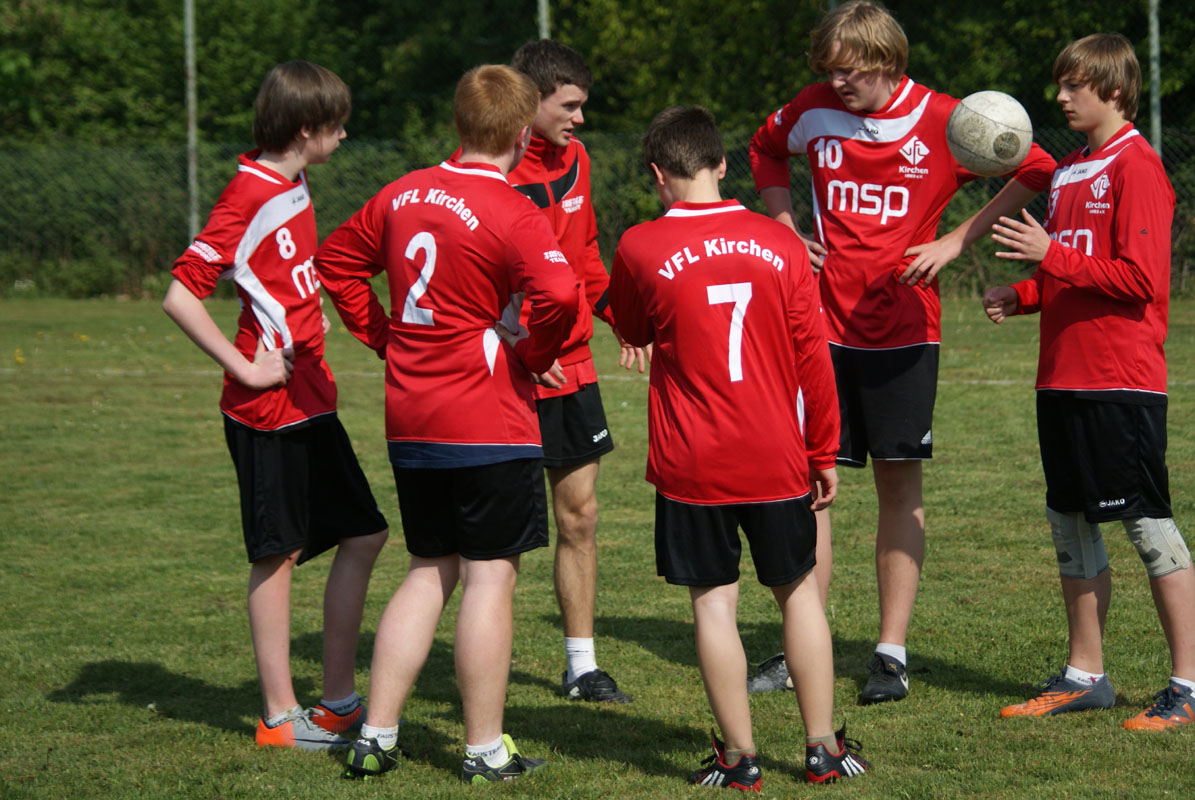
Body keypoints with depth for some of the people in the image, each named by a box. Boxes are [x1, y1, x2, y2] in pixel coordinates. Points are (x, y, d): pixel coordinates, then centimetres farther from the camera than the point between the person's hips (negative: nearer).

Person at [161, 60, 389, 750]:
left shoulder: (294, 188, 11)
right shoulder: (251, 198, -17)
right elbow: (181, 296, -21)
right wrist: (245, 367, -19)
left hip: (312, 402, 9)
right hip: (269, 409, -9)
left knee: (363, 536, 10)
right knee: (279, 554, -2)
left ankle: (339, 702, 17)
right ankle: (281, 718, 6)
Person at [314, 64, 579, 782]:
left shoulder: (404, 195, 8)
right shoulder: (513, 215, -14)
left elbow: (337, 260, 20)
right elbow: (559, 296, -27)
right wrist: (528, 359, -9)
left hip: (410, 421, 7)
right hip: (489, 423, -7)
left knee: (430, 573, 16)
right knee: (490, 576, 1)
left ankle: (376, 736, 13)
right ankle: (486, 751, 4)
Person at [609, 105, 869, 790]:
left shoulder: (641, 249, -6)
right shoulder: (780, 243, -2)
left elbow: (633, 329, 13)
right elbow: (813, 356, 0)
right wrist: (824, 453, 7)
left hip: (692, 465, -2)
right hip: (777, 460, 2)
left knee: (714, 602, 4)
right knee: (800, 591, 13)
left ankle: (740, 756, 5)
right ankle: (823, 748, 16)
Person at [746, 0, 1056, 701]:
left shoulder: (942, 121, -7)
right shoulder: (814, 113, 3)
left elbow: (1035, 171, -1)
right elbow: (765, 151, 25)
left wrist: (958, 240, -7)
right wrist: (786, 228, 11)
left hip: (902, 323, -3)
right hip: (822, 322, 3)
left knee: (899, 482, 1)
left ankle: (893, 652, 7)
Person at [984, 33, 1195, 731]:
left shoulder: (1136, 167, -11)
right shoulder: (1070, 169, 17)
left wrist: (1051, 254, -19)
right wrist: (1022, 296, 5)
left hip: (1121, 381, -9)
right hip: (1064, 377, 9)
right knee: (1071, 521, 12)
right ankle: (1085, 676, 21)